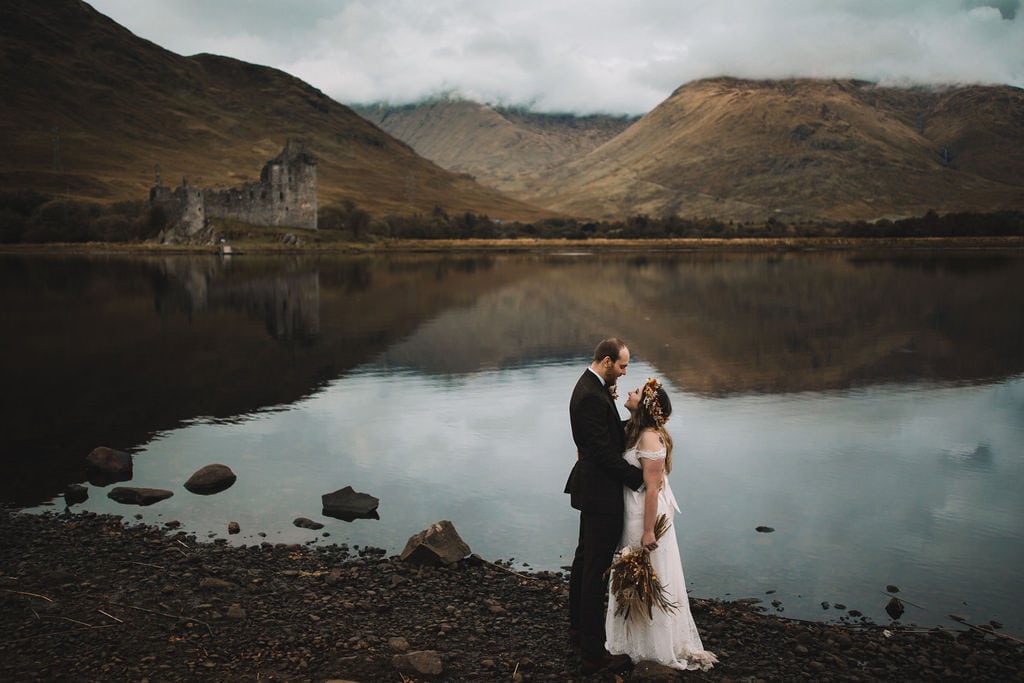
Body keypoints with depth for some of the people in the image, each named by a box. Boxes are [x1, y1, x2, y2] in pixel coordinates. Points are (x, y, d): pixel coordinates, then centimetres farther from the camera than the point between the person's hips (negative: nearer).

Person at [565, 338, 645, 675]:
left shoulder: (591, 387, 9)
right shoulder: (591, 396, -24)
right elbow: (604, 451, -25)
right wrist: (639, 477, -18)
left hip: (591, 487, 11)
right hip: (600, 491, -11)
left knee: (585, 556, 25)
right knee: (596, 570, -4)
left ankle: (578, 622, 43)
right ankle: (593, 653, 4)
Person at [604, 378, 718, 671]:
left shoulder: (650, 438, -23)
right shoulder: (633, 430, 4)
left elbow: (652, 488, -23)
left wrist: (648, 531, -21)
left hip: (646, 514, -9)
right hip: (630, 514, 9)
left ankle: (658, 648, 23)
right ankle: (638, 640, 37)